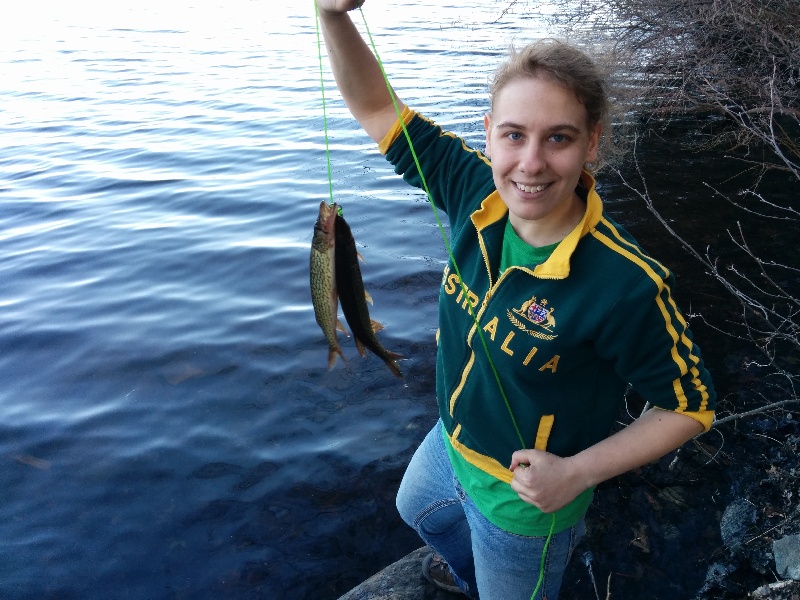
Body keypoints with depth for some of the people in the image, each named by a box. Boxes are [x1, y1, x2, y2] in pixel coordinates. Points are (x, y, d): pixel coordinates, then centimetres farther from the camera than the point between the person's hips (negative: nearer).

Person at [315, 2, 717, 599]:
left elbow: (690, 403, -20)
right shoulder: (478, 192, -21)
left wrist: (578, 472, -26)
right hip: (452, 442, 7)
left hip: (524, 499, -6)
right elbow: (377, 107, -13)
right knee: (418, 510, 39)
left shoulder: (625, 286, -36)